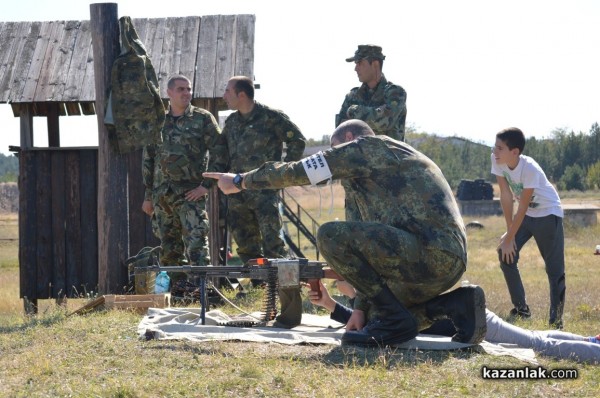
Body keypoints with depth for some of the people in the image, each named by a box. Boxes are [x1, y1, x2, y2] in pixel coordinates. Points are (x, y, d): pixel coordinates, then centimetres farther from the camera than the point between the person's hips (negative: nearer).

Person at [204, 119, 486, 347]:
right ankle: (456, 305, 7)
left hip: (430, 252, -10)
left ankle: (394, 319, -10)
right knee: (373, 317, 20)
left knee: (331, 236, -13)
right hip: (449, 263, 10)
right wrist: (361, 308, 23)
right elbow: (379, 245, 28)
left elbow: (298, 172, 1)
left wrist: (240, 181, 14)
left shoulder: (368, 147, 2)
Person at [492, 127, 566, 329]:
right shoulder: (497, 161, -17)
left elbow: (522, 207, -28)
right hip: (526, 213, 6)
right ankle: (521, 309, 8)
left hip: (547, 213, -6)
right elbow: (506, 195, -11)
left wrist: (509, 238, -22)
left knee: (554, 268, -8)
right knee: (506, 255, -4)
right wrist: (508, 232, -10)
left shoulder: (530, 169, -33)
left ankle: (556, 319, -5)